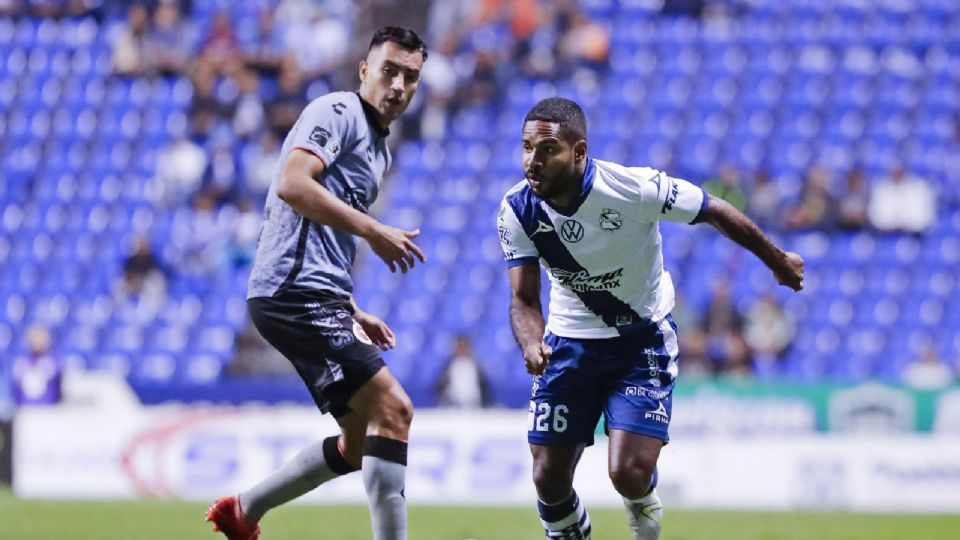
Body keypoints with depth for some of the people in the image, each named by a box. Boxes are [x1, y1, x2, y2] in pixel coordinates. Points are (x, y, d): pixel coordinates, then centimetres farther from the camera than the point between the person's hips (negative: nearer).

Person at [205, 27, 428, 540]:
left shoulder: (378, 149, 24)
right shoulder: (336, 112, -6)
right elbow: (292, 184, -22)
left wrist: (353, 314, 21)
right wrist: (373, 231, -24)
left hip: (318, 302, 10)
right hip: (295, 292, -10)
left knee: (360, 444, 12)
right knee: (392, 408, -18)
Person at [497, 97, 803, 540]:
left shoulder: (632, 188, -27)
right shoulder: (517, 210, -16)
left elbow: (717, 213, -12)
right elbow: (523, 299, -12)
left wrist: (778, 262, 2)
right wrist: (532, 345, -36)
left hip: (644, 339, -3)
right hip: (571, 340, 3)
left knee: (629, 474, -16)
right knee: (549, 479, 0)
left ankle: (643, 504, 23)